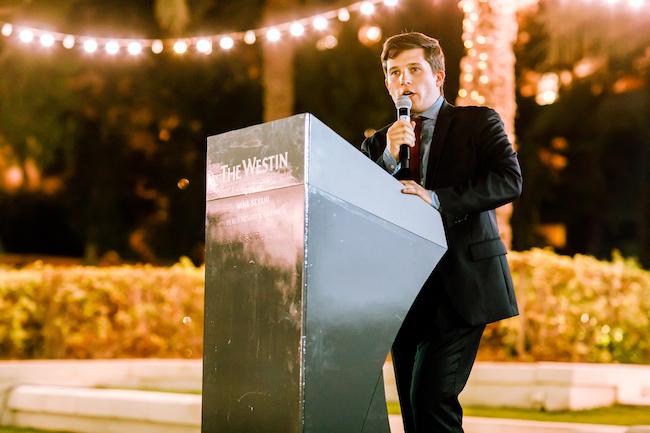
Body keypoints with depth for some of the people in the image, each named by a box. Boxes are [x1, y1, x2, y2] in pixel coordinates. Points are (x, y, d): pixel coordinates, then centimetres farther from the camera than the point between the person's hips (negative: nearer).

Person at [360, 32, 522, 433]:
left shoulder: (478, 122, 4)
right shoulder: (379, 143, 15)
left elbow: (510, 180, -12)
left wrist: (436, 198, -21)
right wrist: (389, 157, -11)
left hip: (459, 287, -4)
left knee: (431, 397, -17)